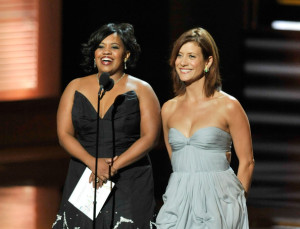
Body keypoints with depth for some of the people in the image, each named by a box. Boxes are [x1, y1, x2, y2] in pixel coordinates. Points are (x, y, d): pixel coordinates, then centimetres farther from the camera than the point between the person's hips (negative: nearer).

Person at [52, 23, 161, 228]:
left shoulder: (140, 90, 4)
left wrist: (113, 166, -14)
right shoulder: (76, 88, 11)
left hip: (130, 186, -2)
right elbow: (64, 134, 5)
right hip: (83, 180, 2)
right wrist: (93, 163, -12)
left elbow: (149, 138, -5)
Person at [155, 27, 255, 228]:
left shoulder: (228, 106, -4)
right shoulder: (169, 109, 9)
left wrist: (237, 202, -1)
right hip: (178, 201, 4)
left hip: (217, 201, -4)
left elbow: (247, 161, -1)